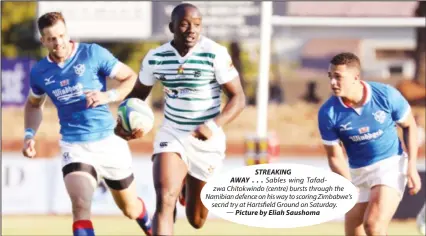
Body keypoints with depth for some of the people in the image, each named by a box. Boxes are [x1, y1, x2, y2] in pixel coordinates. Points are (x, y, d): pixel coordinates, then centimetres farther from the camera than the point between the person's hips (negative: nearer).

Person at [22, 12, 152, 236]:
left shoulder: (92, 54, -9)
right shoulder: (39, 72, 1)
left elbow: (131, 77, -4)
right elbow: (34, 104, 22)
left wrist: (109, 96, -21)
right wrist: (29, 134, 6)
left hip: (108, 142, -1)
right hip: (74, 148, 1)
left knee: (130, 209, 17)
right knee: (80, 207, -25)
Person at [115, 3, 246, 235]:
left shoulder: (216, 54, -15)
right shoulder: (155, 58, -5)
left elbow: (238, 98, -13)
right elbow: (138, 93, 12)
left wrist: (214, 125, -30)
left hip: (207, 140, -1)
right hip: (171, 135, 1)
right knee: (164, 201, -23)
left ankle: (190, 187, 51)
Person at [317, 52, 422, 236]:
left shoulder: (387, 95, -18)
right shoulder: (328, 113, -15)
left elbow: (409, 126, -1)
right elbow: (335, 156, -7)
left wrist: (412, 167, -7)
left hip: (391, 164, -3)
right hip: (357, 172, 3)